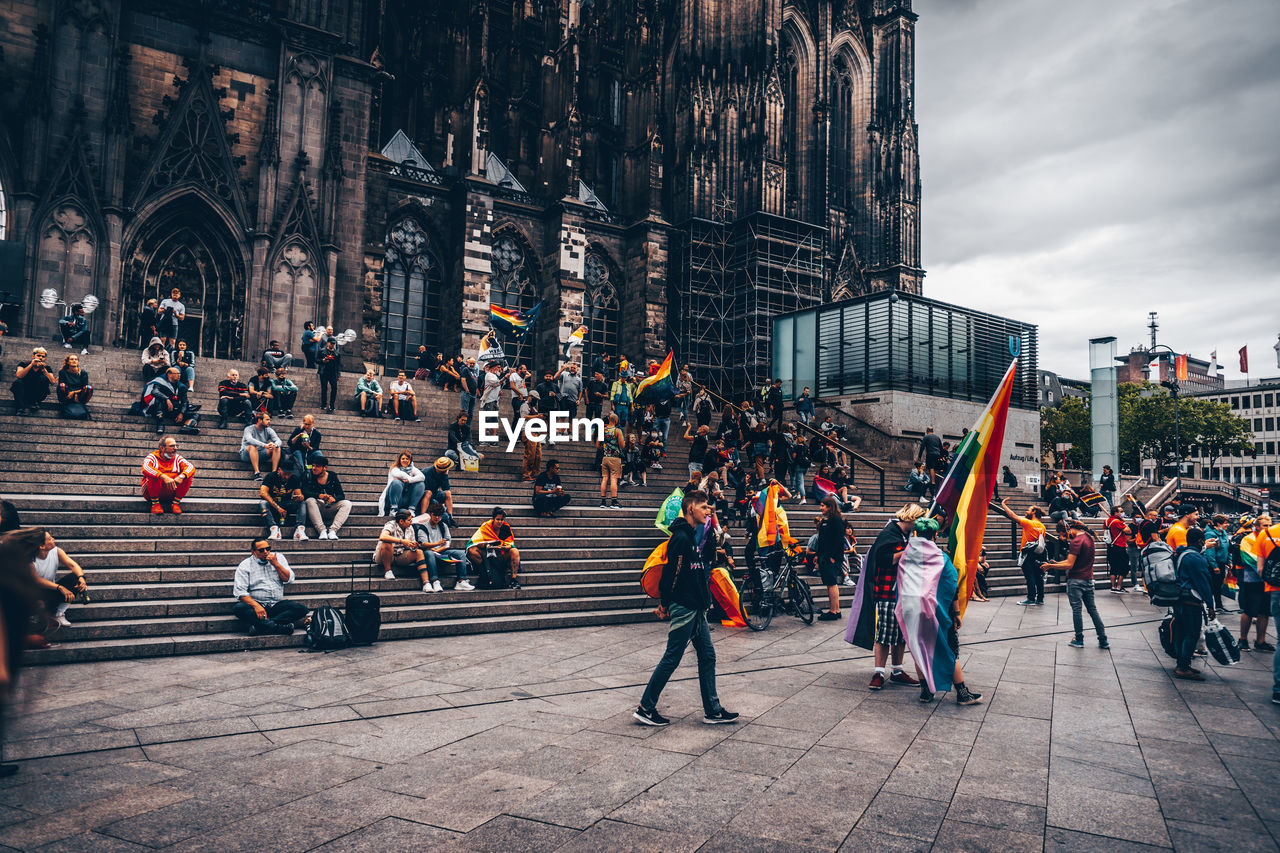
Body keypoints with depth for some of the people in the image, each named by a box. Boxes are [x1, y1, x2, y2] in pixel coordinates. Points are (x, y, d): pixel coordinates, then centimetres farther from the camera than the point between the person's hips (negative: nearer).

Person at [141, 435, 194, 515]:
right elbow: (145, 468, -24)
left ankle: (175, 503, -10)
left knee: (189, 476, -16)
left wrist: (181, 476, -31)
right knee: (153, 476, -30)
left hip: (172, 492, 3)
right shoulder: (153, 457, -2)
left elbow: (191, 467, -9)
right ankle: (155, 503, -15)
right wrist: (164, 477, -38)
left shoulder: (177, 458, 8)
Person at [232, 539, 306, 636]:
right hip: (256, 603, -2)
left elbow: (289, 579, 5)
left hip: (277, 605, 2)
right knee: (238, 608, -33)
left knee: (301, 609, -25)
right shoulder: (245, 565, 4)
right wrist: (256, 606, -23)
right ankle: (274, 626, -39)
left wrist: (276, 564, -5)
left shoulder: (279, 558, 13)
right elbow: (240, 591, -7)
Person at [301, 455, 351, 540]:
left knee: (347, 503, -21)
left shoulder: (332, 477, 6)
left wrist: (334, 499, -26)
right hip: (317, 508, -1)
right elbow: (305, 493, -13)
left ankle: (333, 530, -33)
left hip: (330, 508, 1)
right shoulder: (308, 477, 3)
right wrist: (319, 495, -32)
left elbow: (341, 495, -2)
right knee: (310, 501, -32)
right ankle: (322, 530, -37)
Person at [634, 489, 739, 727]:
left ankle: (712, 710, 19)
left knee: (707, 656, 11)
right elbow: (671, 572, -17)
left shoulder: (697, 536, 13)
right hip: (684, 608, -10)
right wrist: (665, 604, -13)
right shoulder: (681, 538, -17)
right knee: (672, 658, -2)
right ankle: (645, 708, 8)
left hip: (696, 608, 10)